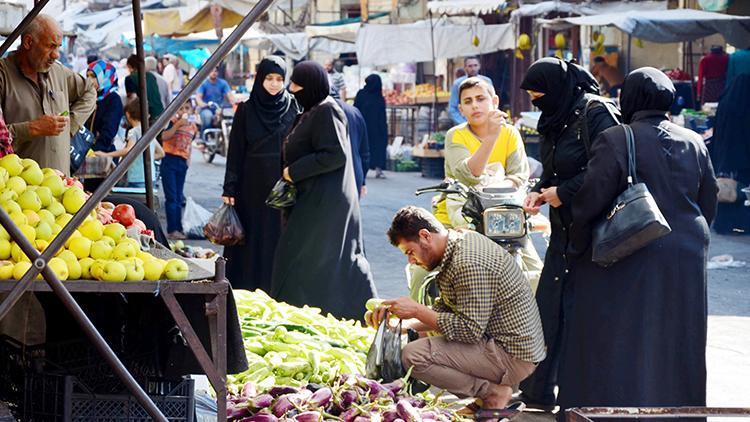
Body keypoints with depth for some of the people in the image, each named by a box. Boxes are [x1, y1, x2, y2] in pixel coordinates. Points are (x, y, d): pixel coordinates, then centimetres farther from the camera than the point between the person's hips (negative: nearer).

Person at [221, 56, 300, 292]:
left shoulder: (293, 109, 4)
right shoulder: (246, 110, 2)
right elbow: (236, 151, 2)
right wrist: (229, 189, -3)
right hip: (253, 187, 0)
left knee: (280, 241, 2)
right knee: (253, 241, 2)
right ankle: (247, 290, 7)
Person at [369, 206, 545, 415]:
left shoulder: (469, 264, -23)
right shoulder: (461, 240, 9)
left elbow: (471, 331, -25)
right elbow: (445, 309, 15)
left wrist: (417, 311, -18)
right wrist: (404, 323, 1)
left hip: (512, 356, -11)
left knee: (413, 355, -20)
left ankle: (494, 392, -7)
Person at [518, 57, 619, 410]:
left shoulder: (595, 113, -14)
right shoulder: (556, 120, 12)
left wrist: (563, 192, -16)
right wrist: (540, 191, 1)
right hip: (564, 229, 9)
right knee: (548, 309, 9)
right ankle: (537, 394, 17)